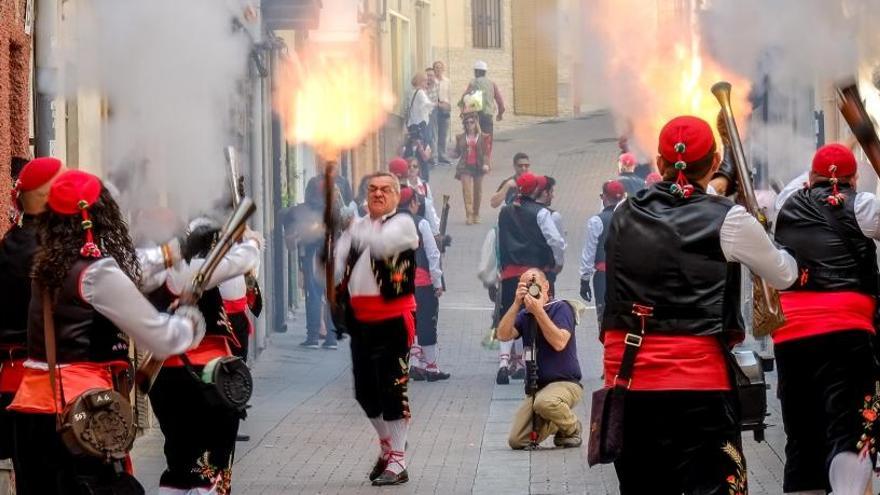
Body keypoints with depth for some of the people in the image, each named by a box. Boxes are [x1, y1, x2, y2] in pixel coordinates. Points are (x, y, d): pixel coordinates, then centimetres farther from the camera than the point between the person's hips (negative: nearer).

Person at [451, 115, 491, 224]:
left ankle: (476, 215, 21)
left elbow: (486, 152, 0)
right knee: (466, 190, -11)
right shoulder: (460, 137, 8)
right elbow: (457, 152, 10)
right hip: (465, 166, 0)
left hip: (478, 166, 0)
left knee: (477, 191, 8)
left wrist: (485, 164, -14)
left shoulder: (483, 137, 3)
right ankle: (469, 215, -16)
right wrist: (453, 155, -13)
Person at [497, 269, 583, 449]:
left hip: (565, 383, -6)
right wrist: (517, 303, -13)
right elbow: (503, 335, -6)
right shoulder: (524, 315, 11)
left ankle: (572, 427, -7)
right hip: (536, 386, 6)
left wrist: (538, 311, -22)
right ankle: (555, 425, 21)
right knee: (517, 441, -8)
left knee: (544, 402, -40)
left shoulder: (561, 308, -6)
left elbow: (559, 343, -22)